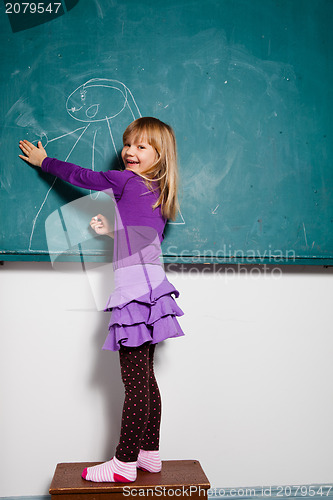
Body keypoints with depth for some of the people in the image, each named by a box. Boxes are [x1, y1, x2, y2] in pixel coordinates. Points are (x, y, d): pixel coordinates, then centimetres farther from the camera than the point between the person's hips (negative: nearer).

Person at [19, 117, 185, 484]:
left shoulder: (126, 181, -5)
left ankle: (124, 463, 8)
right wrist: (113, 231, 21)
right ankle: (149, 453, 25)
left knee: (135, 384, -3)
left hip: (135, 293, -9)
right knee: (145, 379, 14)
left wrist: (43, 160, 23)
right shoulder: (159, 194, 16)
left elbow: (80, 176, 8)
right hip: (152, 289, 9)